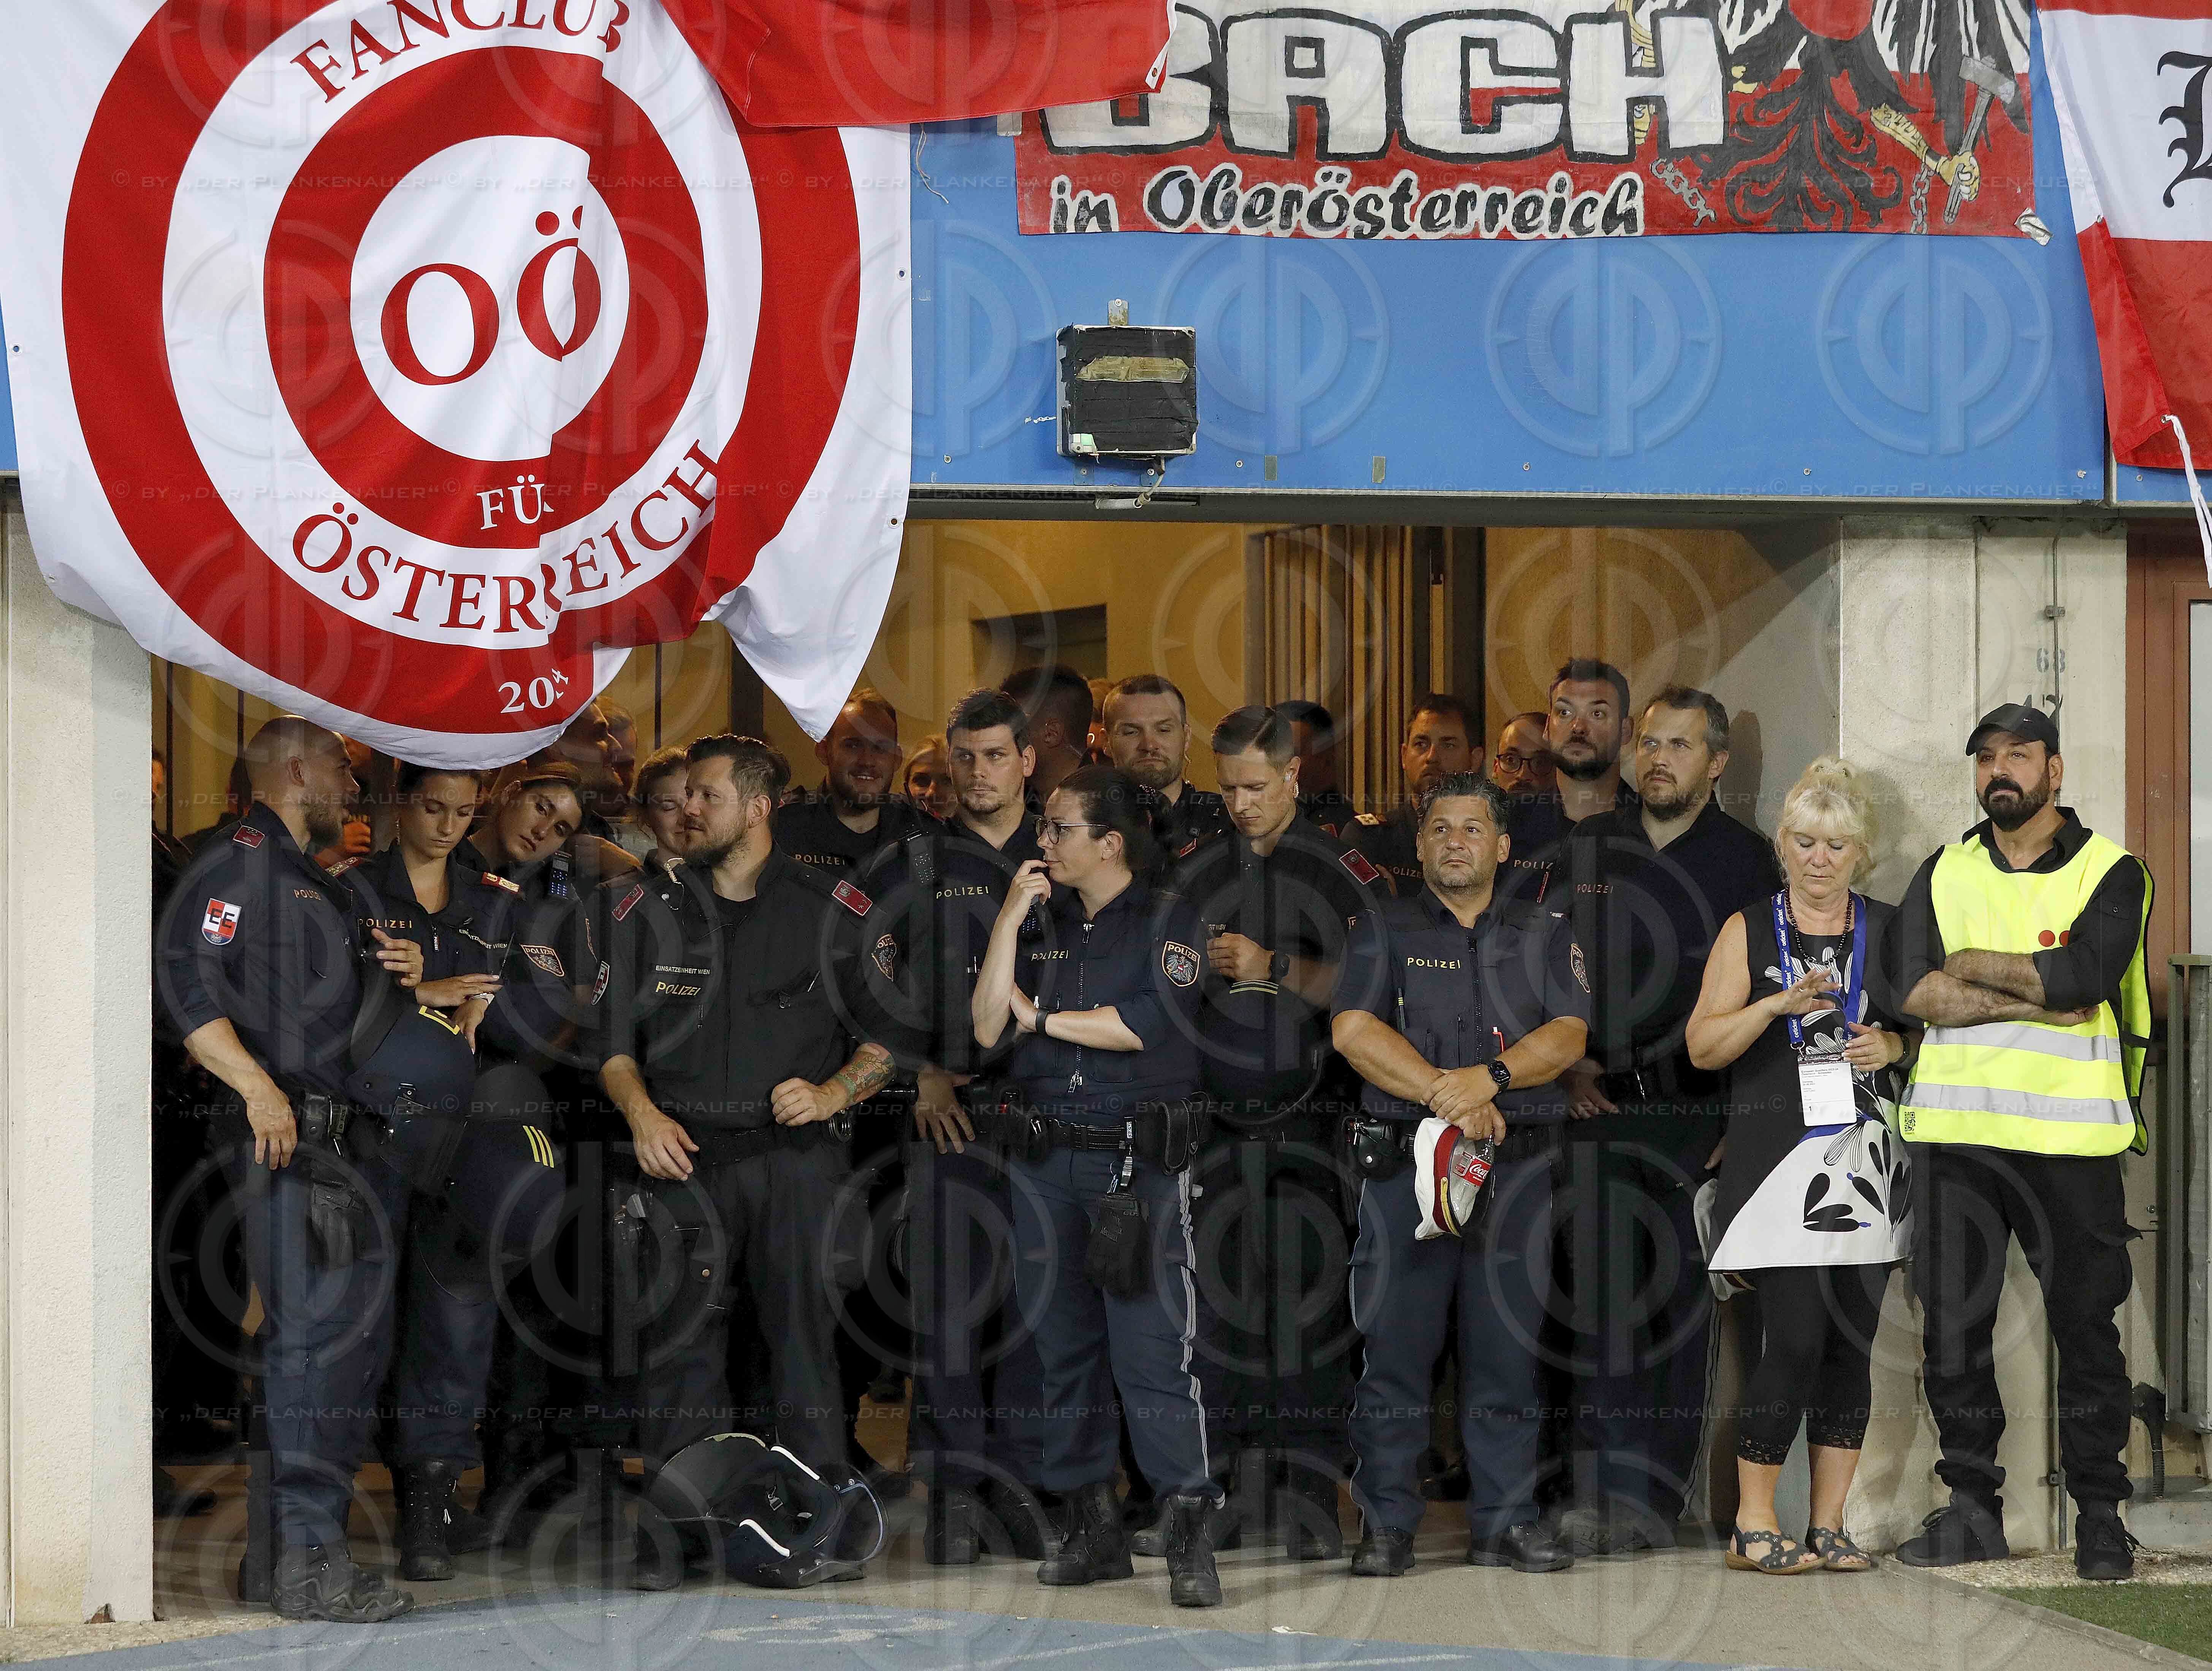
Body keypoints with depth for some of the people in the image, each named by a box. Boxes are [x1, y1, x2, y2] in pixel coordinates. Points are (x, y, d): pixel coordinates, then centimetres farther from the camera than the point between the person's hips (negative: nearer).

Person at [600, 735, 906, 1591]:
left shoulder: (832, 911, 7)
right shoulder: (650, 911, 13)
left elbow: (887, 1037, 10)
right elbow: (614, 1040, 14)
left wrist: (833, 1092, -7)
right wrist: (642, 1113, -4)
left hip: (796, 1158, -1)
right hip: (686, 1157, 1)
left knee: (806, 1341, -3)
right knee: (678, 1349, -4)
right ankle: (669, 1543, -3)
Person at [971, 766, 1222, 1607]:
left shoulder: (1168, 925, 1)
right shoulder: (1041, 929, 16)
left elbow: (1148, 1024, -14)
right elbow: (988, 1027, 5)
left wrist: (1042, 1015, -3)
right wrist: (1009, 919, 0)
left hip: (1140, 1161, -5)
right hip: (1046, 1160, 6)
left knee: (1152, 1353, -12)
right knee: (1066, 1350, 8)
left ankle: (1190, 1537, -12)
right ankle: (1093, 1530, 15)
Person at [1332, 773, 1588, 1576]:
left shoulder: (1543, 936, 14)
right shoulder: (1385, 929, 9)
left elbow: (1568, 1034, 1)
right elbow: (1354, 1030, -5)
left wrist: (1490, 1076, -16)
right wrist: (1445, 1096, -14)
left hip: (1517, 1169, 2)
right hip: (1403, 1166, -2)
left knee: (1507, 1350, 2)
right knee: (1395, 1346, -3)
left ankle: (1505, 1523, 9)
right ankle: (1386, 1526, 3)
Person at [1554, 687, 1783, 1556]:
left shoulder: (1746, 860, 3)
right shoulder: (1587, 847, 10)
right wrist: (1568, 1062, 5)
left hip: (1700, 1107, -2)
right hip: (1603, 1103, 2)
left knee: (1683, 1302, 0)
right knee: (1601, 1296, -4)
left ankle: (1656, 1498, 3)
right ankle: (1607, 1491, -4)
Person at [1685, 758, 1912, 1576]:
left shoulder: (1888, 929, 13)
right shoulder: (1749, 931, 6)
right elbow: (1702, 1044, -1)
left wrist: (1892, 1045, -2)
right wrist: (1780, 1004, -17)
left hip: (1867, 1161, 3)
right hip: (1778, 1157, -3)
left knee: (1852, 1340, 2)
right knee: (1795, 1335, -12)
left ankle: (1828, 1524, 8)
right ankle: (1753, 1523, -3)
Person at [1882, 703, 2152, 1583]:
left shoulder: (2110, 873, 3)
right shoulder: (1945, 873, 13)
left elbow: (2081, 974, -15)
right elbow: (1914, 990, -3)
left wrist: (1972, 966, -5)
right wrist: (2034, 997, -11)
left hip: (2069, 1132, -3)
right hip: (1955, 1130, 3)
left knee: (2086, 1327, 0)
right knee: (1953, 1322, 4)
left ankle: (2099, 1513, 6)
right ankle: (1970, 1506, 12)